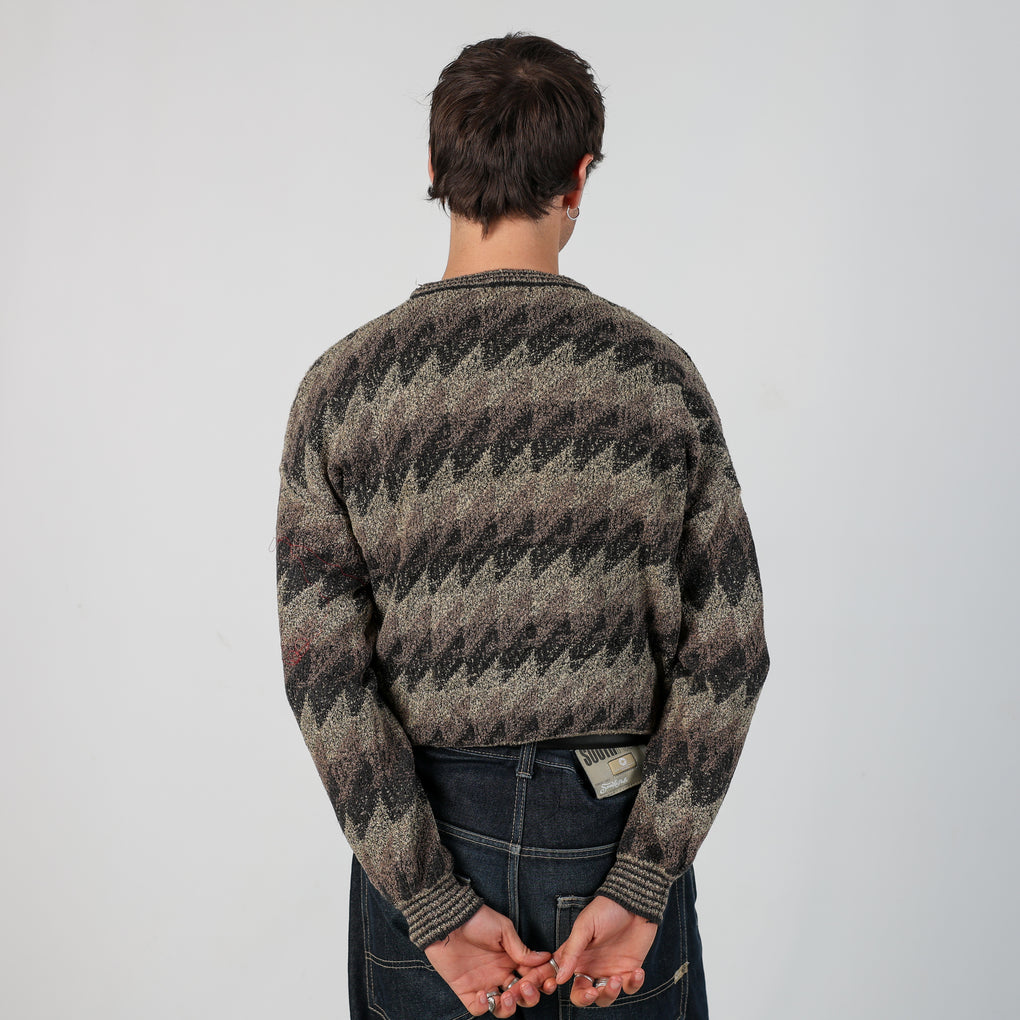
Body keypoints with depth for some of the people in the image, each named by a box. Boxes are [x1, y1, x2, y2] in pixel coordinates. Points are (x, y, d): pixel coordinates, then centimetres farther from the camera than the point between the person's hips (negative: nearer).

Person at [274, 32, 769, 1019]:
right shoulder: (657, 373, -9)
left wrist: (435, 908, -9)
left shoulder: (341, 388, -9)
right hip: (617, 822, 0)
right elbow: (725, 650, -11)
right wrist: (637, 889, -9)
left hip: (424, 828, 0)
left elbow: (323, 669, -13)